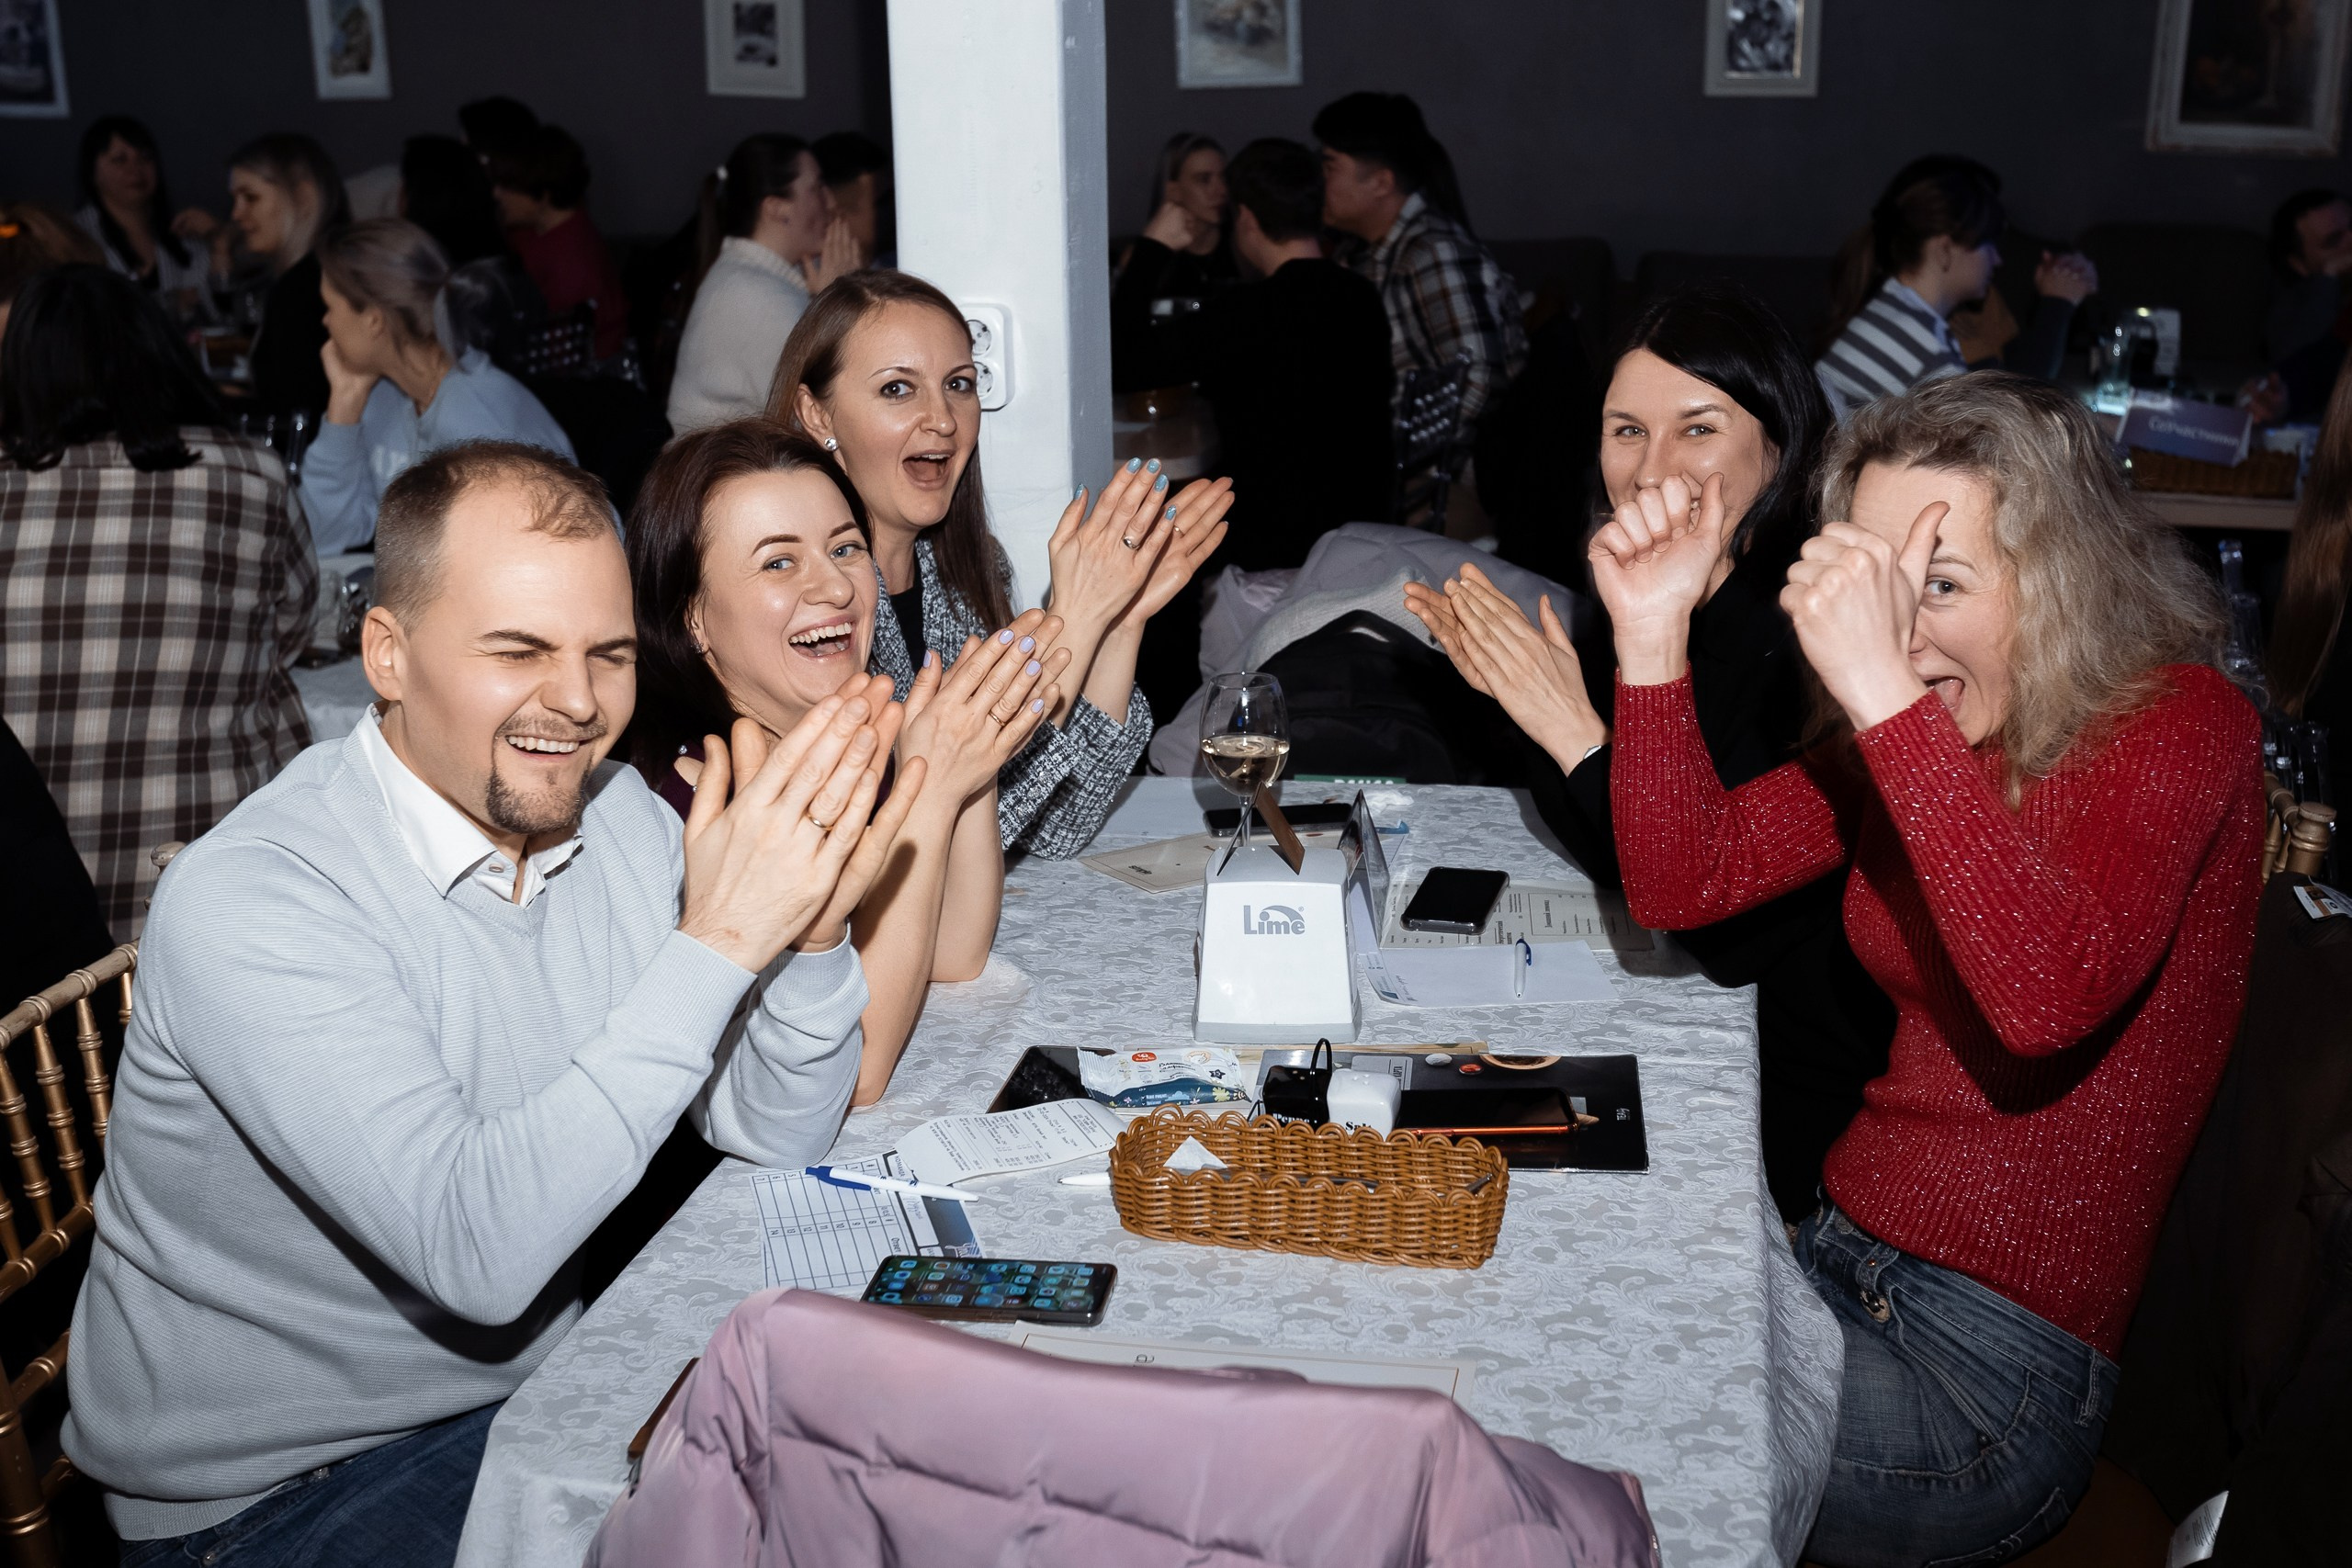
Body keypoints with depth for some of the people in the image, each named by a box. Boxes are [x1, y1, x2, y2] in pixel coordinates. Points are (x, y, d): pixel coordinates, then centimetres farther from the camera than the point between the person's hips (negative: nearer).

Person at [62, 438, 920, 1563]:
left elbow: (778, 1135, -3)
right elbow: (477, 1248, -33)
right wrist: (713, 944, -35)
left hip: (531, 1381, 6)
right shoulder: (245, 901, -24)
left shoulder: (610, 809, -4)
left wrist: (811, 932, -22)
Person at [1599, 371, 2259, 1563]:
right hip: (1845, 1256, 6)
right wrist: (1653, 631, -13)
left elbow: (2048, 995, -33)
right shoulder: (1898, 738, 3)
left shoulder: (2178, 725, -15)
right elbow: (1680, 881, -2)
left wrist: (1885, 693, -38)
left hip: (1999, 1363, -6)